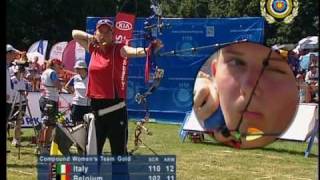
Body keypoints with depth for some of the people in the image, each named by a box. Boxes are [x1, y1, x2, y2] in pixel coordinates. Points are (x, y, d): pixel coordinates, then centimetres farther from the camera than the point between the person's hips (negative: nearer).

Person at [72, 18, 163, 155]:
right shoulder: (93, 48, 8)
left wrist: (149, 49, -48)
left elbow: (137, 51, -28)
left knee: (119, 151, -4)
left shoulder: (118, 49, -7)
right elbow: (75, 33, 18)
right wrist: (89, 37, 0)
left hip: (114, 106, -5)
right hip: (95, 105, 5)